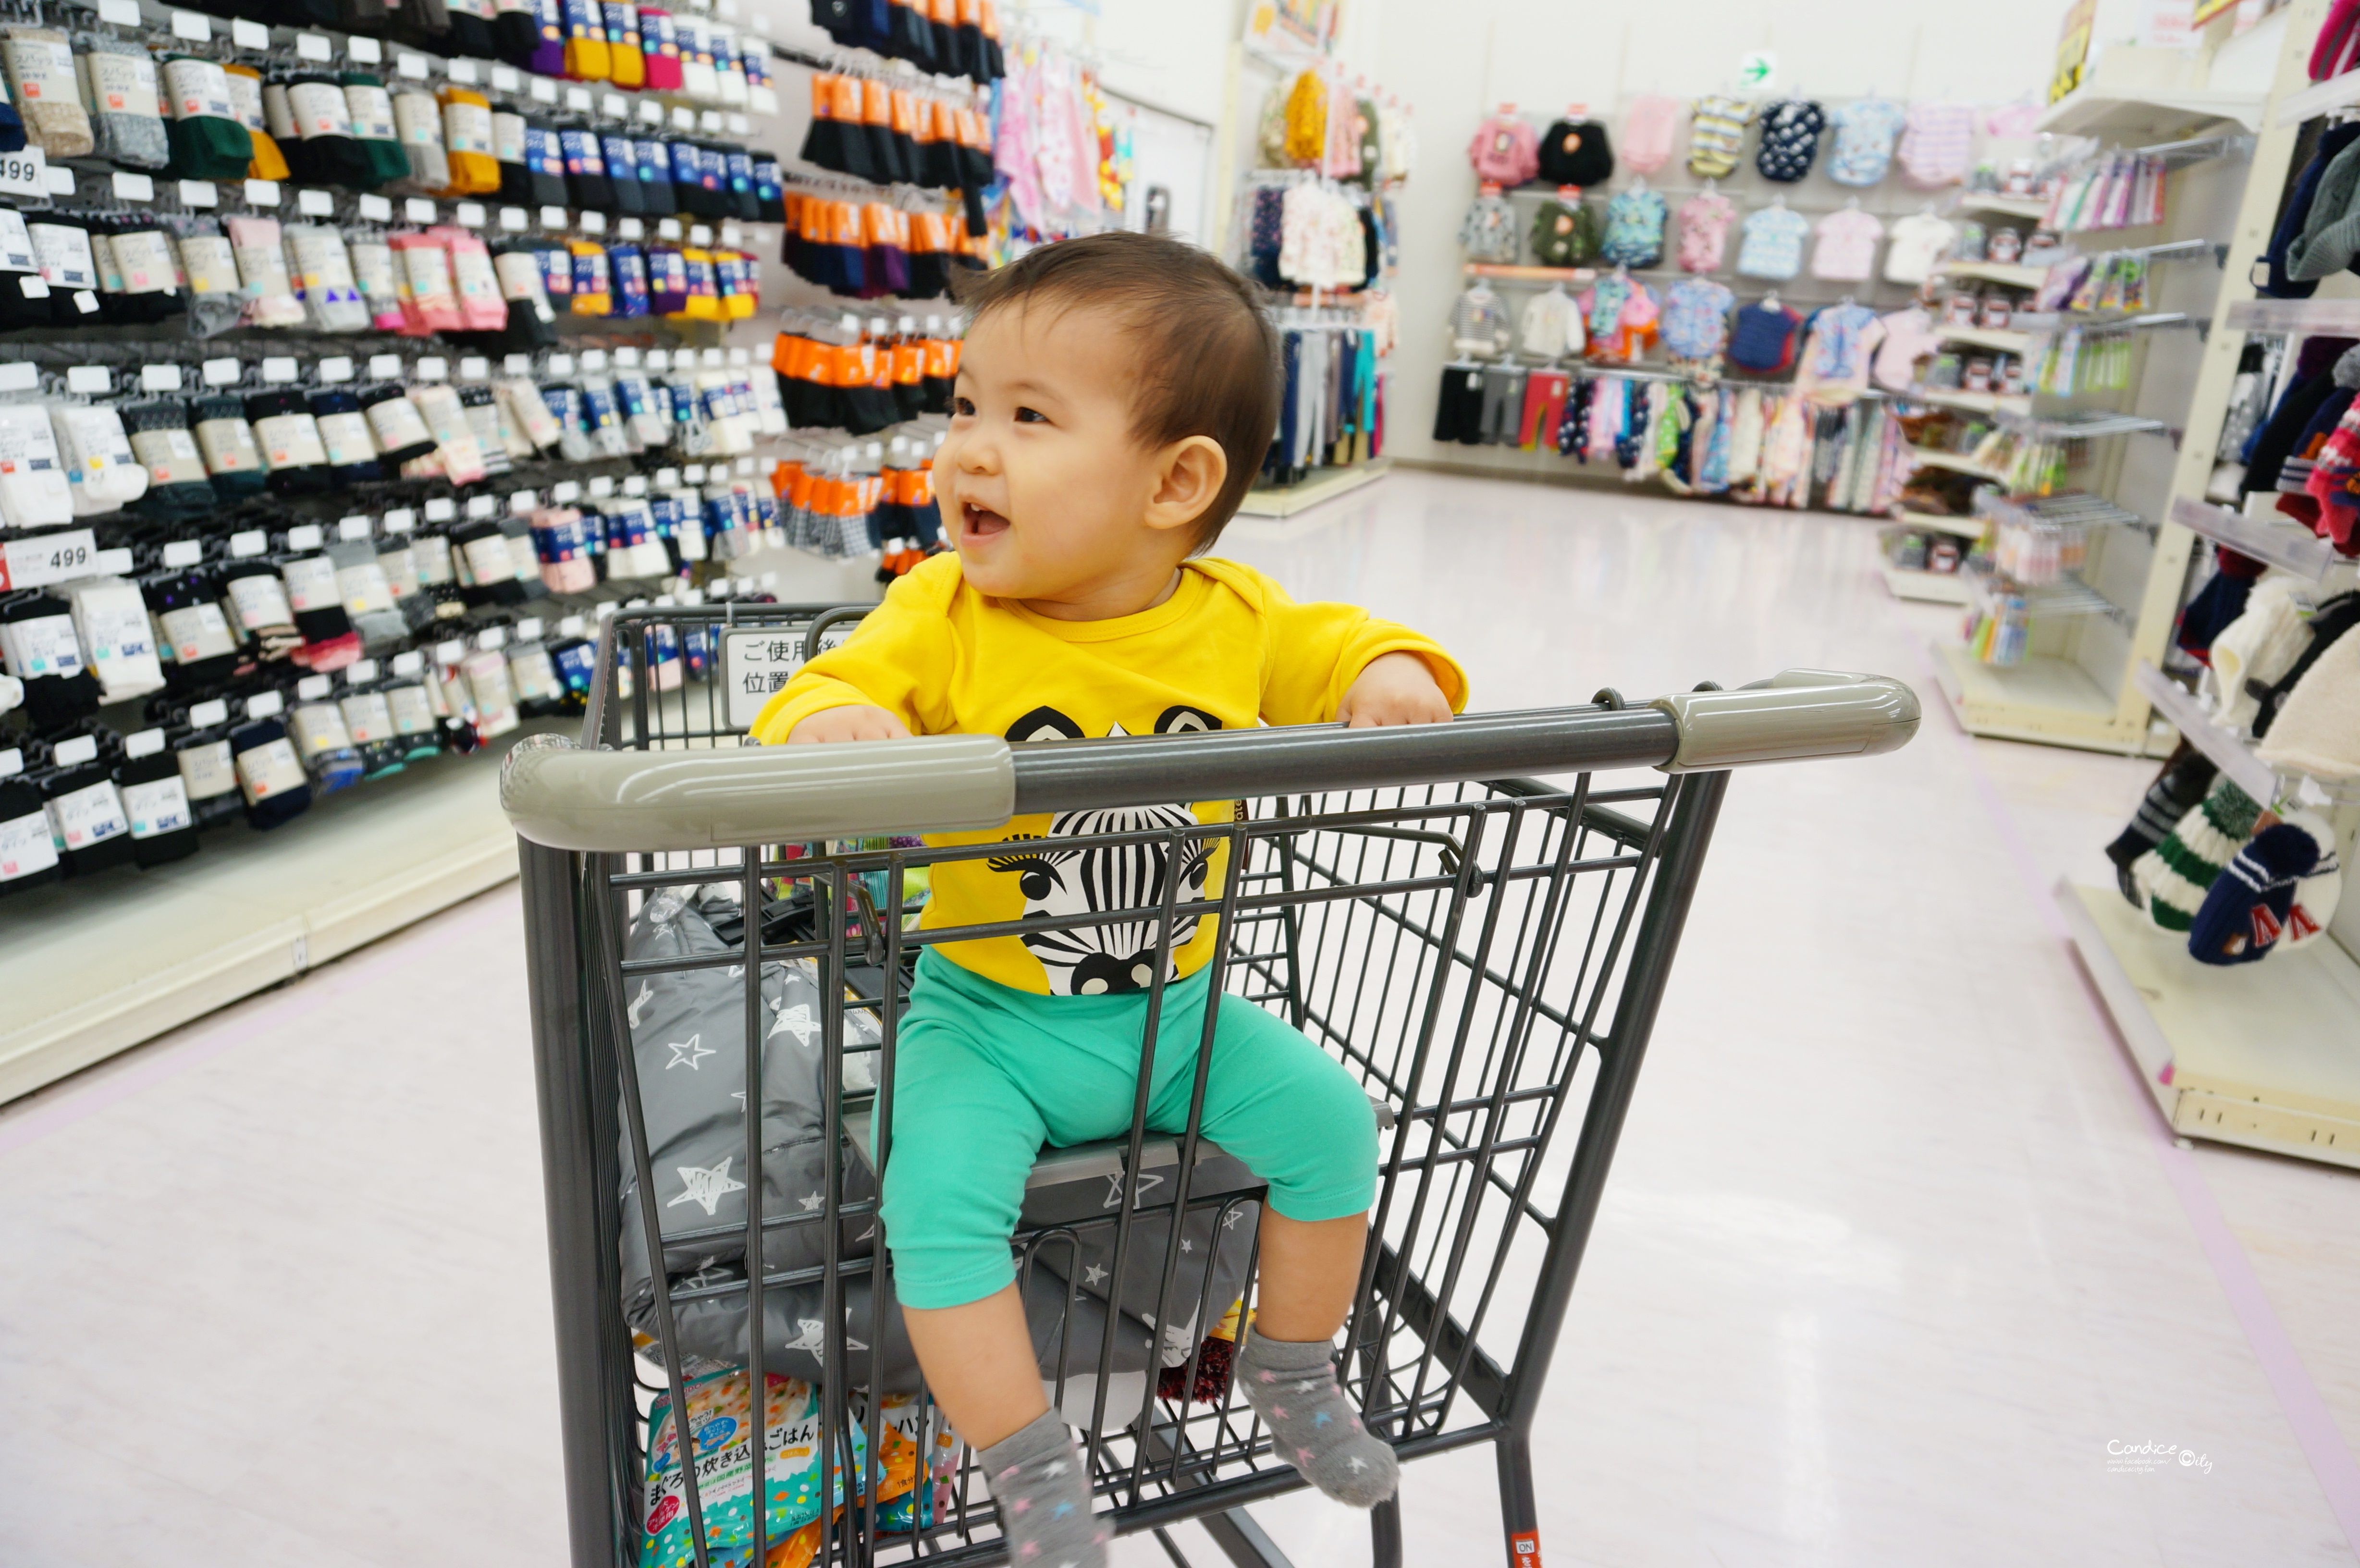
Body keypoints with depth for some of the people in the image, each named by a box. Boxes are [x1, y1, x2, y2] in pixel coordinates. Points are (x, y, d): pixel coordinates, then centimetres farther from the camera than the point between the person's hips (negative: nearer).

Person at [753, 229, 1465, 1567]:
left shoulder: (1239, 620, -8)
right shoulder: (943, 615, -14)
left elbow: (1338, 646, 6)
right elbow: (836, 690, -19)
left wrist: (1396, 673, -18)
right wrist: (829, 722, -43)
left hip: (1179, 1008, 3)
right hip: (987, 1017, -2)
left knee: (1332, 1117, -4)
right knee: (938, 1193, -23)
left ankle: (1292, 1369, 24)